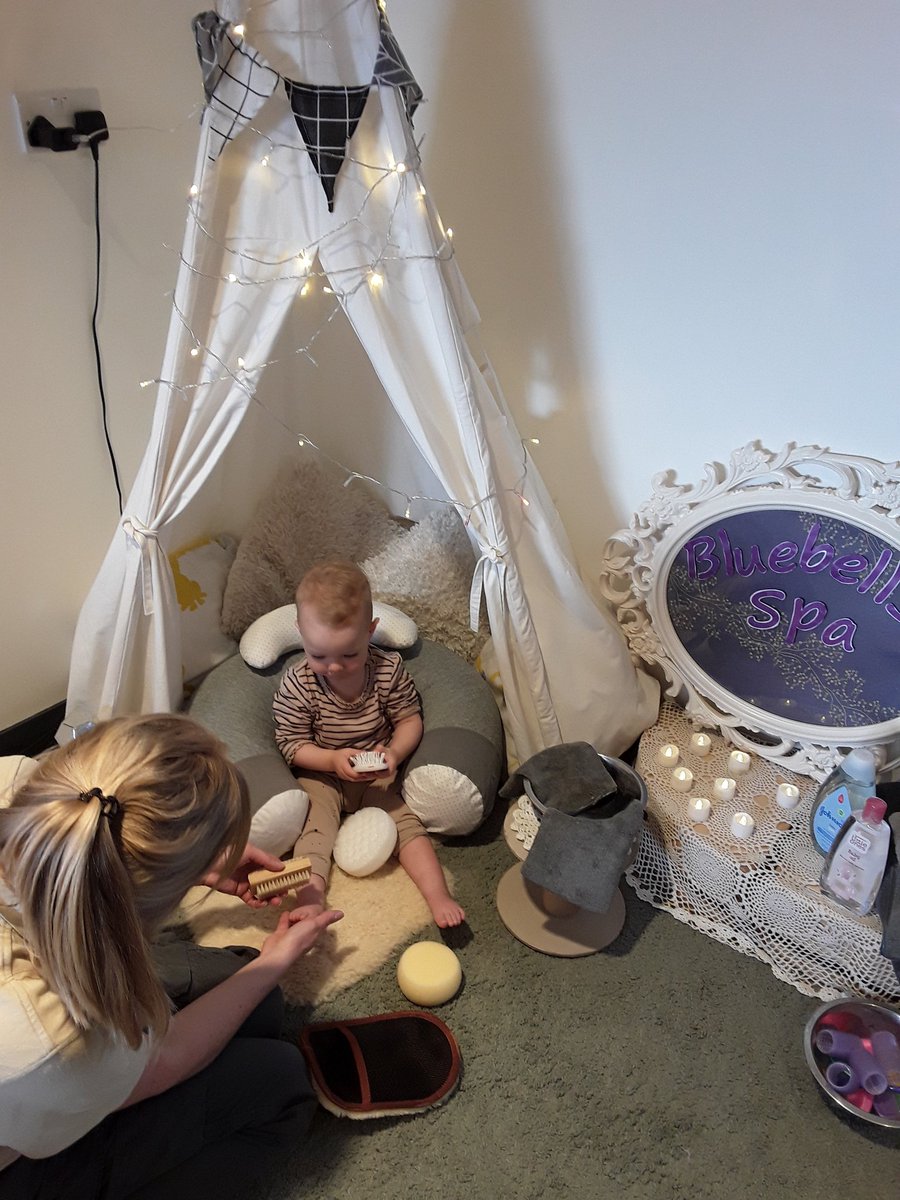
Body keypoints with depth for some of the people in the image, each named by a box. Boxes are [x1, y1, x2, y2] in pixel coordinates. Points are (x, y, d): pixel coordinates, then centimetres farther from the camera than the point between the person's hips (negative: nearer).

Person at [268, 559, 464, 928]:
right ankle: (309, 907, -26)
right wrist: (333, 760, -28)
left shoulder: (389, 669, -15)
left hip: (377, 773, 1)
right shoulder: (296, 685, -19)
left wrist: (395, 752, -25)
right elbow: (291, 744, -11)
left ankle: (439, 897, -14)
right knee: (314, 829, -19)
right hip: (320, 776, 0)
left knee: (404, 821, -13)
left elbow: (410, 719, -5)